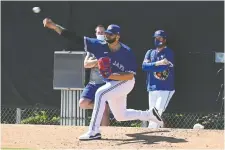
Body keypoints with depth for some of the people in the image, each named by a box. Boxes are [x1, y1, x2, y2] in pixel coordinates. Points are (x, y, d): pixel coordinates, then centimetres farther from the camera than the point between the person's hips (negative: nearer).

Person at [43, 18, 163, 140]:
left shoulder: (127, 52, -23)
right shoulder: (100, 46, -13)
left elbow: (131, 75, -24)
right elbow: (76, 38, -19)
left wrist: (112, 75, -38)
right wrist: (54, 26, -27)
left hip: (125, 82, -7)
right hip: (112, 84, 7)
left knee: (100, 93, -31)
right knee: (120, 116, 18)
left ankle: (94, 131, -30)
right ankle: (149, 114, 40)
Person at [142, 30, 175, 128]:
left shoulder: (169, 53, -2)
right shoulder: (150, 52, 12)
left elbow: (164, 67, -16)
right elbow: (144, 66, -5)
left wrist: (151, 66, -6)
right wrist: (158, 63, -17)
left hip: (166, 88, -5)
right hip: (152, 88, 5)